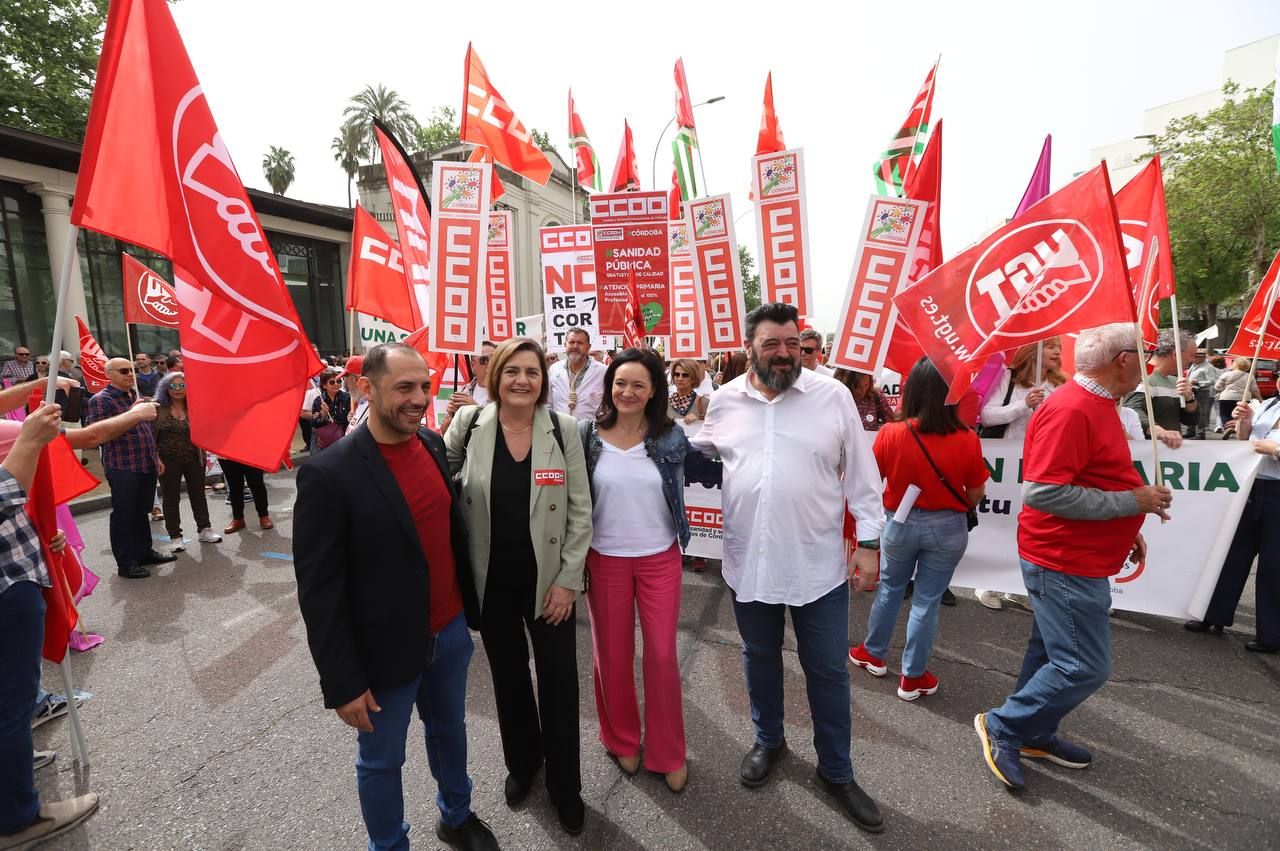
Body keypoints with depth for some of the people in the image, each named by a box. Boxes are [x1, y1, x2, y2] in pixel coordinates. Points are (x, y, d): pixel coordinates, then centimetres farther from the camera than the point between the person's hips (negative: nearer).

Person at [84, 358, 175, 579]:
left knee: (142, 511, 16)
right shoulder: (100, 400, -8)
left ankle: (145, 552, 26)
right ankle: (126, 563, 5)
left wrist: (156, 457, 22)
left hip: (146, 465, 8)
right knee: (124, 515, -2)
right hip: (122, 467, -8)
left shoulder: (135, 396, 17)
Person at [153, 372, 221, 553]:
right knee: (171, 498, 6)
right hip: (168, 460, -2)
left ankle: (204, 530, 22)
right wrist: (156, 458, -10)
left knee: (198, 494, 11)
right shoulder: (158, 408, -3)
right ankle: (175, 536, 15)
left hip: (193, 459, 2)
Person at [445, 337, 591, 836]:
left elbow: (580, 510, -7)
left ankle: (564, 784, 33)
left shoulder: (563, 429, -9)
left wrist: (568, 579, -9)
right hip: (491, 582, 2)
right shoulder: (469, 424, -7)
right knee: (508, 677, 20)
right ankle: (521, 763, 46)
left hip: (549, 581, -1)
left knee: (558, 682, 9)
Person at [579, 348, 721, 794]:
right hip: (605, 560, 0)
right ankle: (621, 740, 39)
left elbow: (712, 473, 0)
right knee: (612, 655, 15)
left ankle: (669, 753, 29)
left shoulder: (671, 436, -6)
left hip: (660, 559, 0)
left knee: (662, 655, 8)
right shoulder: (587, 435, -8)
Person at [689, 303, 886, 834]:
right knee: (760, 657, 21)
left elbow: (861, 474, -4)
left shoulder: (833, 396, -8)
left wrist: (869, 539, -5)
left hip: (817, 564, -1)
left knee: (827, 670, 13)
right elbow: (700, 451, 16)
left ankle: (836, 772, 35)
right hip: (748, 561, 2)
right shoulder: (724, 400, -1)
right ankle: (768, 740, 47)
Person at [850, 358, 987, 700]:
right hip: (947, 528, 0)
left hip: (900, 523, 0)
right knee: (927, 601, 13)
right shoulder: (967, 440, -16)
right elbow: (976, 496, -4)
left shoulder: (890, 434, -18)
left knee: (889, 589, 22)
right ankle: (913, 677, 28)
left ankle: (872, 654, 40)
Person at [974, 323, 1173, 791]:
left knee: (1054, 653, 19)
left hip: (1075, 559, 10)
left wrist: (1126, 529, 17)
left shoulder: (1094, 404, 11)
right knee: (1084, 667, -3)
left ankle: (1034, 734, 34)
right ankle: (1002, 726, 12)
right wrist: (1134, 501, -21)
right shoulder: (1071, 410, -23)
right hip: (1065, 563, -10)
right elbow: (1043, 492, -29)